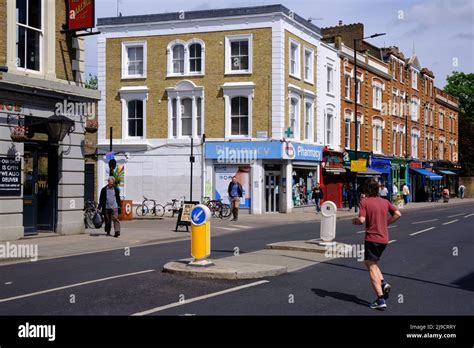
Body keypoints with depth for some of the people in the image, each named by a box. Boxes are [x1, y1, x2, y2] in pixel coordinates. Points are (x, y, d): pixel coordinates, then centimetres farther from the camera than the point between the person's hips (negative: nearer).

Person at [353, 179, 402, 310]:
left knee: (372, 267, 0)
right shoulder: (385, 202, 8)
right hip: (384, 239, 6)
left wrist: (355, 220, 3)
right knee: (372, 263, 25)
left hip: (372, 238, -6)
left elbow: (362, 220, -19)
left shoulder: (364, 202, -8)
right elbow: (398, 214, 2)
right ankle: (383, 283, 2)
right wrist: (386, 223, 12)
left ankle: (381, 300, -7)